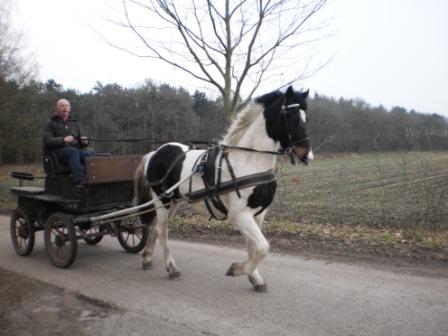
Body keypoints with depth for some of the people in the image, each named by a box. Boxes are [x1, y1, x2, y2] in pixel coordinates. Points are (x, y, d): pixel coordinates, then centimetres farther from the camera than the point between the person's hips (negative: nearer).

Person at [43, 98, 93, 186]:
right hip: (59, 151, -4)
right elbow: (47, 141, -1)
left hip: (76, 150, 4)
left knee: (90, 154, -30)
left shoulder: (75, 124, 29)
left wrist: (84, 142, 3)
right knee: (73, 151, -39)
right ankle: (79, 181, -53)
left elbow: (80, 143, 29)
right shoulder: (51, 124, 15)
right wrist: (63, 140, -19)